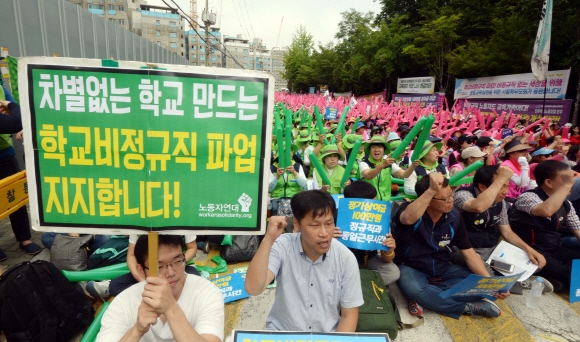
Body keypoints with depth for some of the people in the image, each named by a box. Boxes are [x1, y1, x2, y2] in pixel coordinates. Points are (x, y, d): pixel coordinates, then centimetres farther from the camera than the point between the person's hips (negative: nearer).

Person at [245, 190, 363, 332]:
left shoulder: (346, 258, -11)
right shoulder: (282, 247, -14)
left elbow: (349, 315, -3)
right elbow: (253, 288, -27)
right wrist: (268, 239, -32)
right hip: (281, 333, -1)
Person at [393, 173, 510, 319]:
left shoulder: (454, 217, -6)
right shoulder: (410, 210, -21)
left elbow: (469, 253, -1)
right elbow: (408, 219, -48)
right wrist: (431, 190, -55)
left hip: (443, 269, 5)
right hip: (411, 268, -5)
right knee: (414, 289, -38)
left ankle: (424, 296, -18)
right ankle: (469, 307, -15)